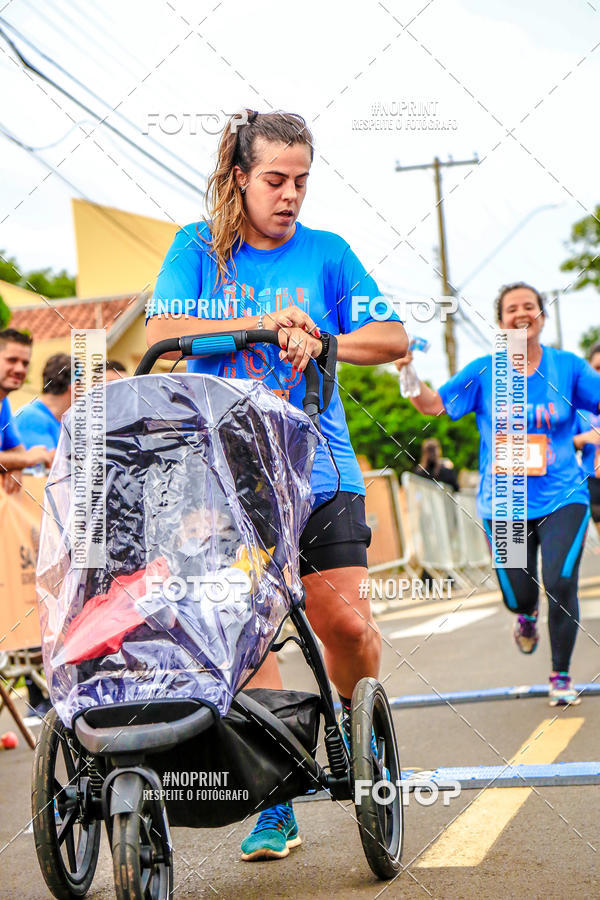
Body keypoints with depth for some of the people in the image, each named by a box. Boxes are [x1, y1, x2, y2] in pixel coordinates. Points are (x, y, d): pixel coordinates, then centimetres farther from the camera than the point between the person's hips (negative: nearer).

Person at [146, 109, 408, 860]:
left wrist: (318, 340, -12)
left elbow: (394, 339, 5)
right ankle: (274, 802, 5)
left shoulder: (327, 253, 9)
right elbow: (160, 333, -5)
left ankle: (353, 730, 25)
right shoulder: (199, 248, 8)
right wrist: (263, 324, -14)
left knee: (346, 623, -7)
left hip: (316, 465, 1)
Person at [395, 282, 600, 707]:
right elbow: (433, 404, -2)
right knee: (518, 598, 4)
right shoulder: (484, 372, 0)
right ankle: (528, 615, 46)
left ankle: (561, 677, 7)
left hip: (563, 499, 0)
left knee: (561, 584, -15)